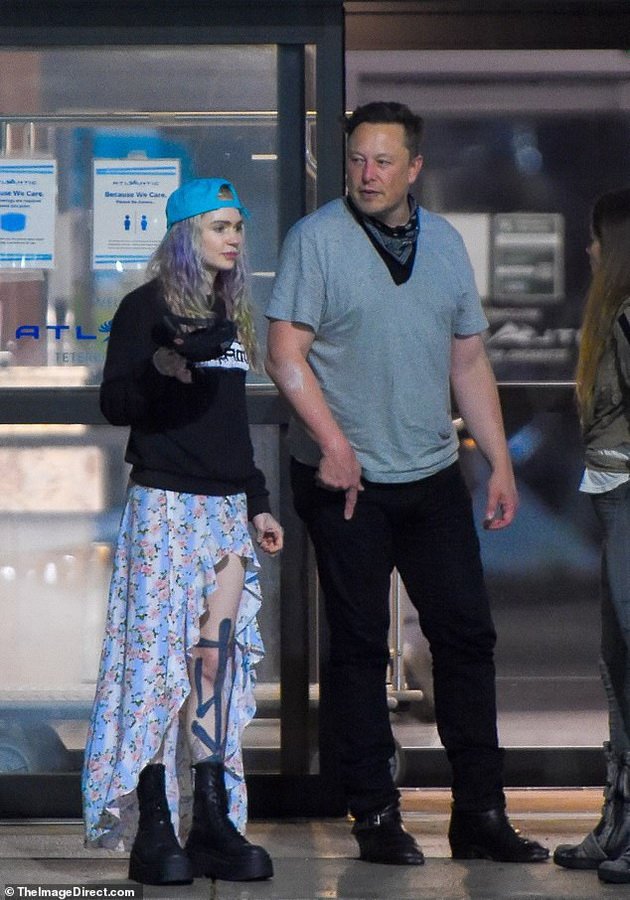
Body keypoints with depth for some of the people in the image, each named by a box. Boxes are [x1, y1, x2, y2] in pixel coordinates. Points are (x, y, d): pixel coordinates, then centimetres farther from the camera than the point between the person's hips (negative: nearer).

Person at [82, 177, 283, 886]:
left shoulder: (230, 312, 18)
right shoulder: (147, 306, -2)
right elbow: (114, 403, -7)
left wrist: (257, 503, 21)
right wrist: (160, 369, -26)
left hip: (226, 507, 6)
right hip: (165, 501, -6)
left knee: (217, 659, -1)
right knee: (160, 656, -9)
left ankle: (212, 824, -1)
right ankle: (153, 832, -8)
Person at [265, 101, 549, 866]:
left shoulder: (444, 242, 11)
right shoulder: (316, 238, -5)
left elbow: (469, 360, 15)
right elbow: (285, 353, -9)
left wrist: (499, 462, 10)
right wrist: (332, 440, -19)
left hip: (433, 474, 5)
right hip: (347, 480, -4)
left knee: (466, 633, 3)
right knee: (360, 646, 1)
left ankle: (480, 812, 10)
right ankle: (374, 816, 10)